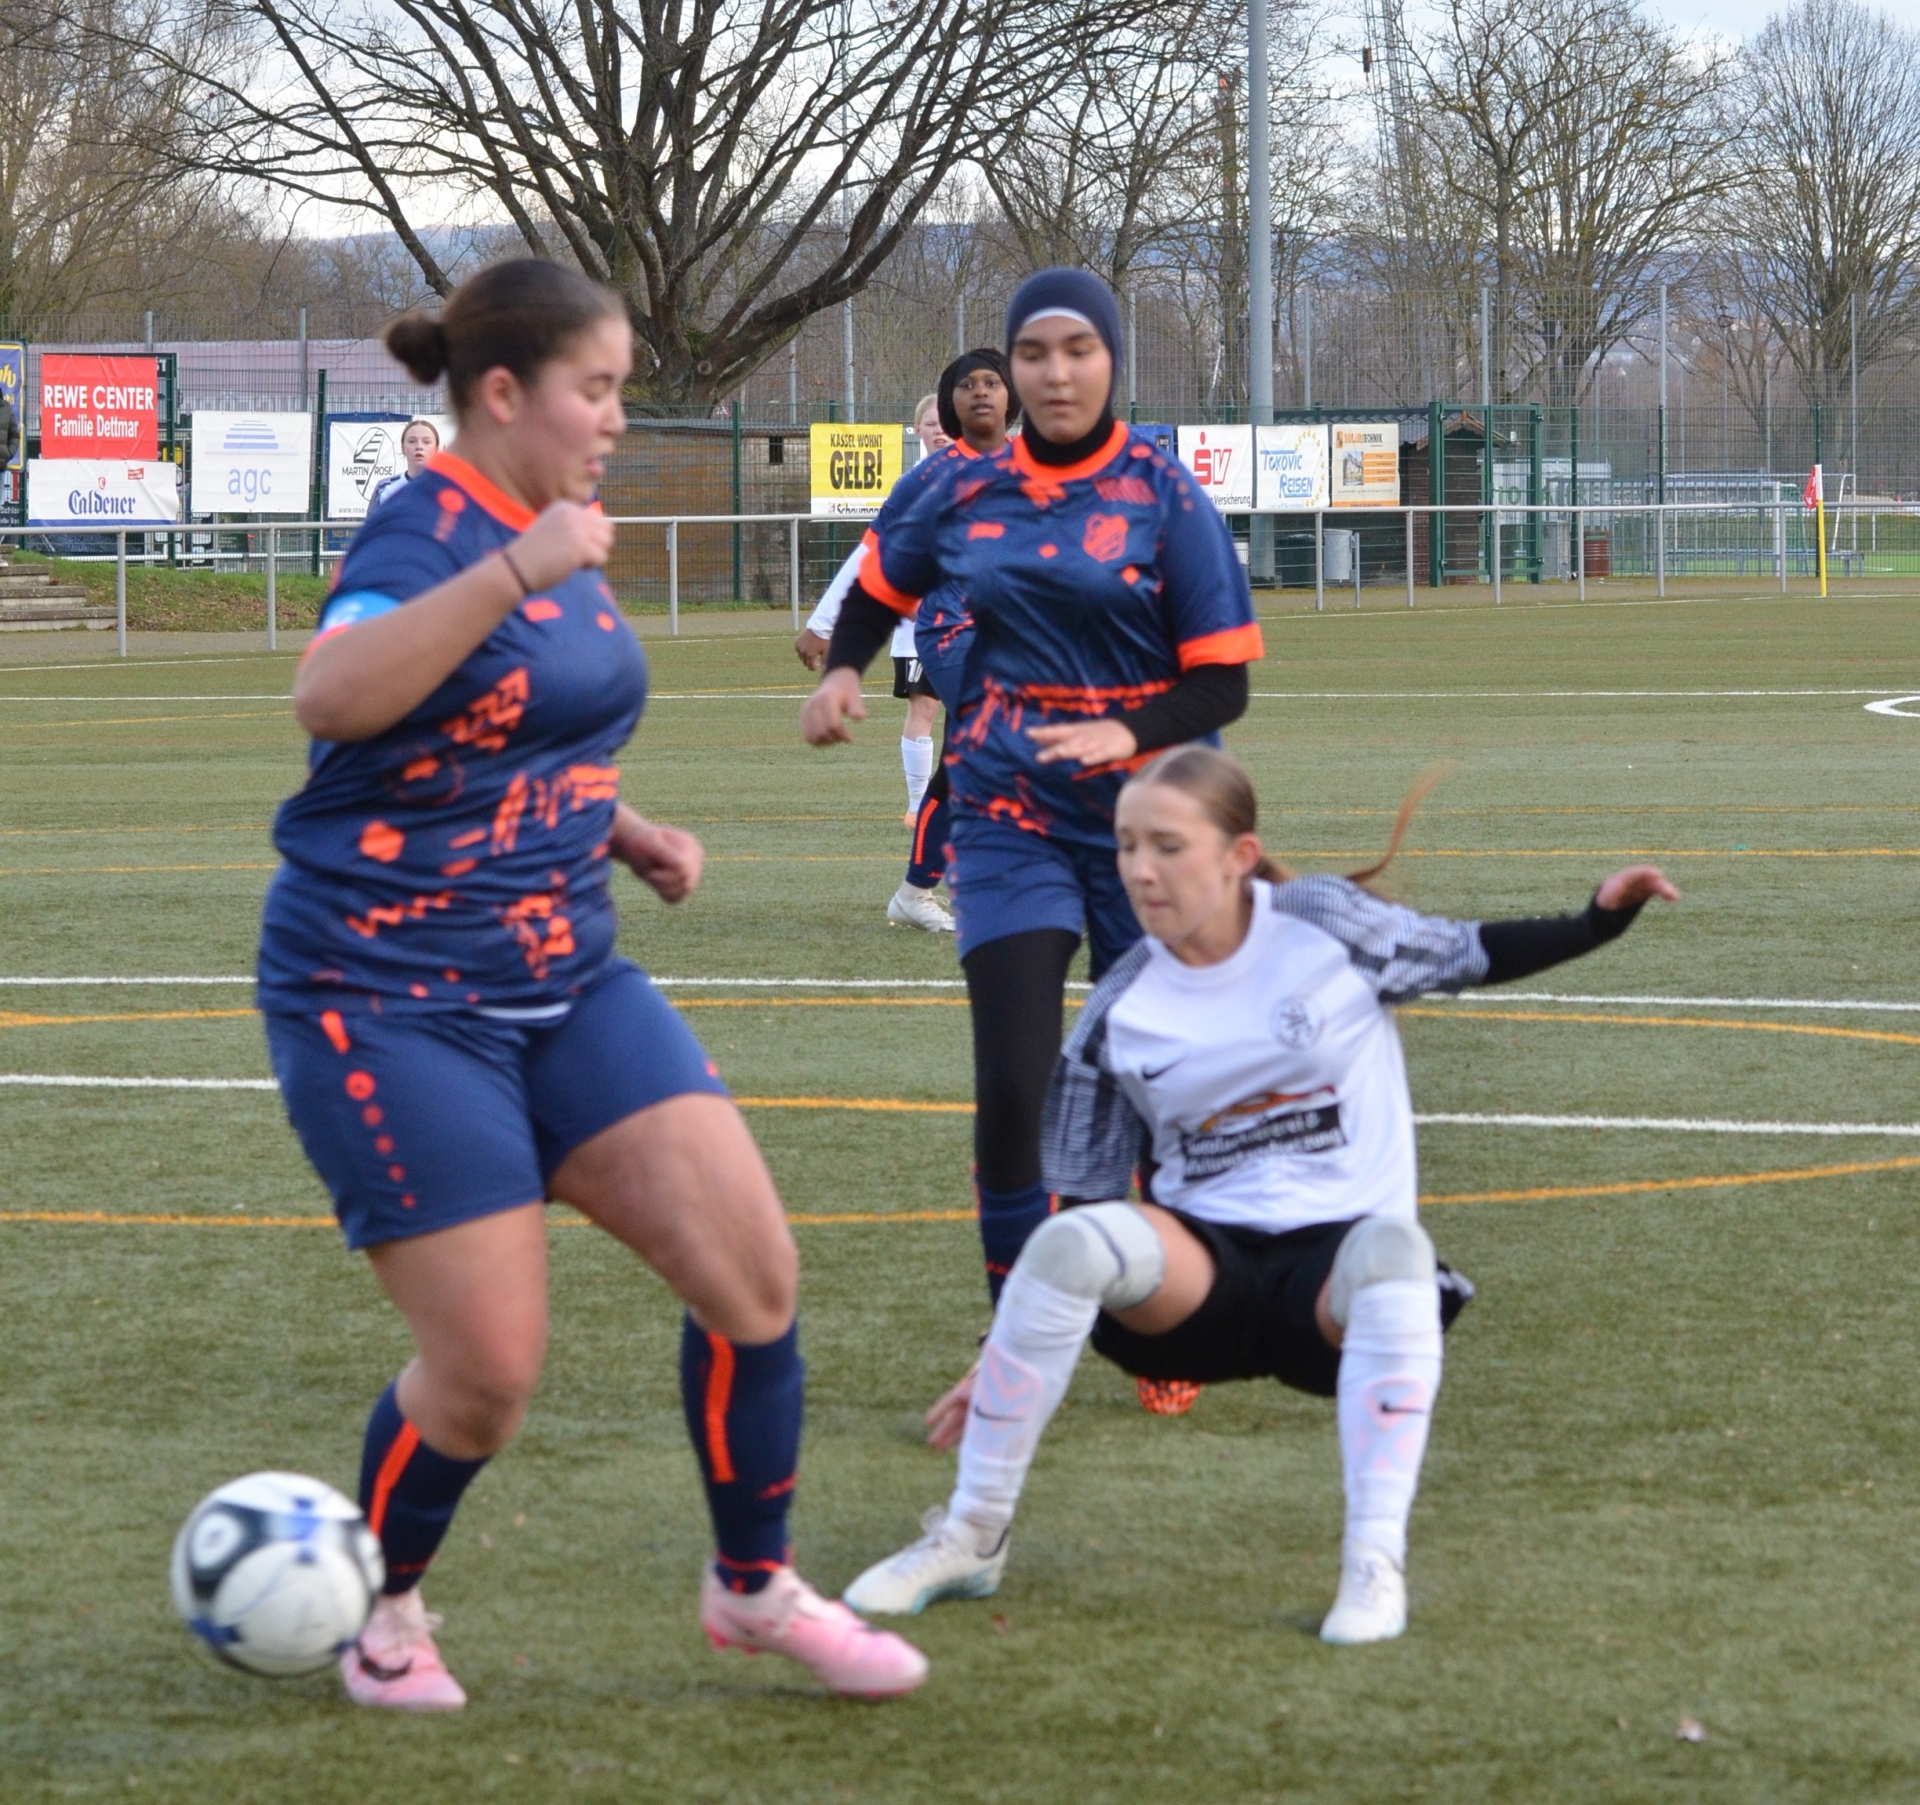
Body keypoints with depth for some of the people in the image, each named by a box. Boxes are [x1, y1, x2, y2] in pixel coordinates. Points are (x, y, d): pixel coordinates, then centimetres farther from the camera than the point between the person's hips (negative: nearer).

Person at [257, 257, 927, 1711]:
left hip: (565, 984, 8)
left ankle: (756, 1587, 15)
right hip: (392, 1005, -8)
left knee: (754, 1271, -3)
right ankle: (384, 1613, 21)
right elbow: (333, 697, -37)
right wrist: (517, 571, -42)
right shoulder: (430, 530, -15)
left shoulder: (555, 539, 12)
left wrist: (622, 834, 11)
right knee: (491, 1369, -7)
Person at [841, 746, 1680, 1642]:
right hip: (1199, 1276, 1)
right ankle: (970, 1539, -18)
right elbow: (1085, 1191, 8)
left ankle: (1376, 1566, -35)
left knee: (1391, 1248, -38)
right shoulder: (1119, 1012, 2)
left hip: (1335, 1271, -1)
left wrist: (1599, 921, -5)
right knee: (1076, 1242, -31)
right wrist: (1005, 1356, 4)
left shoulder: (1324, 927, -1)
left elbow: (1467, 956, 11)